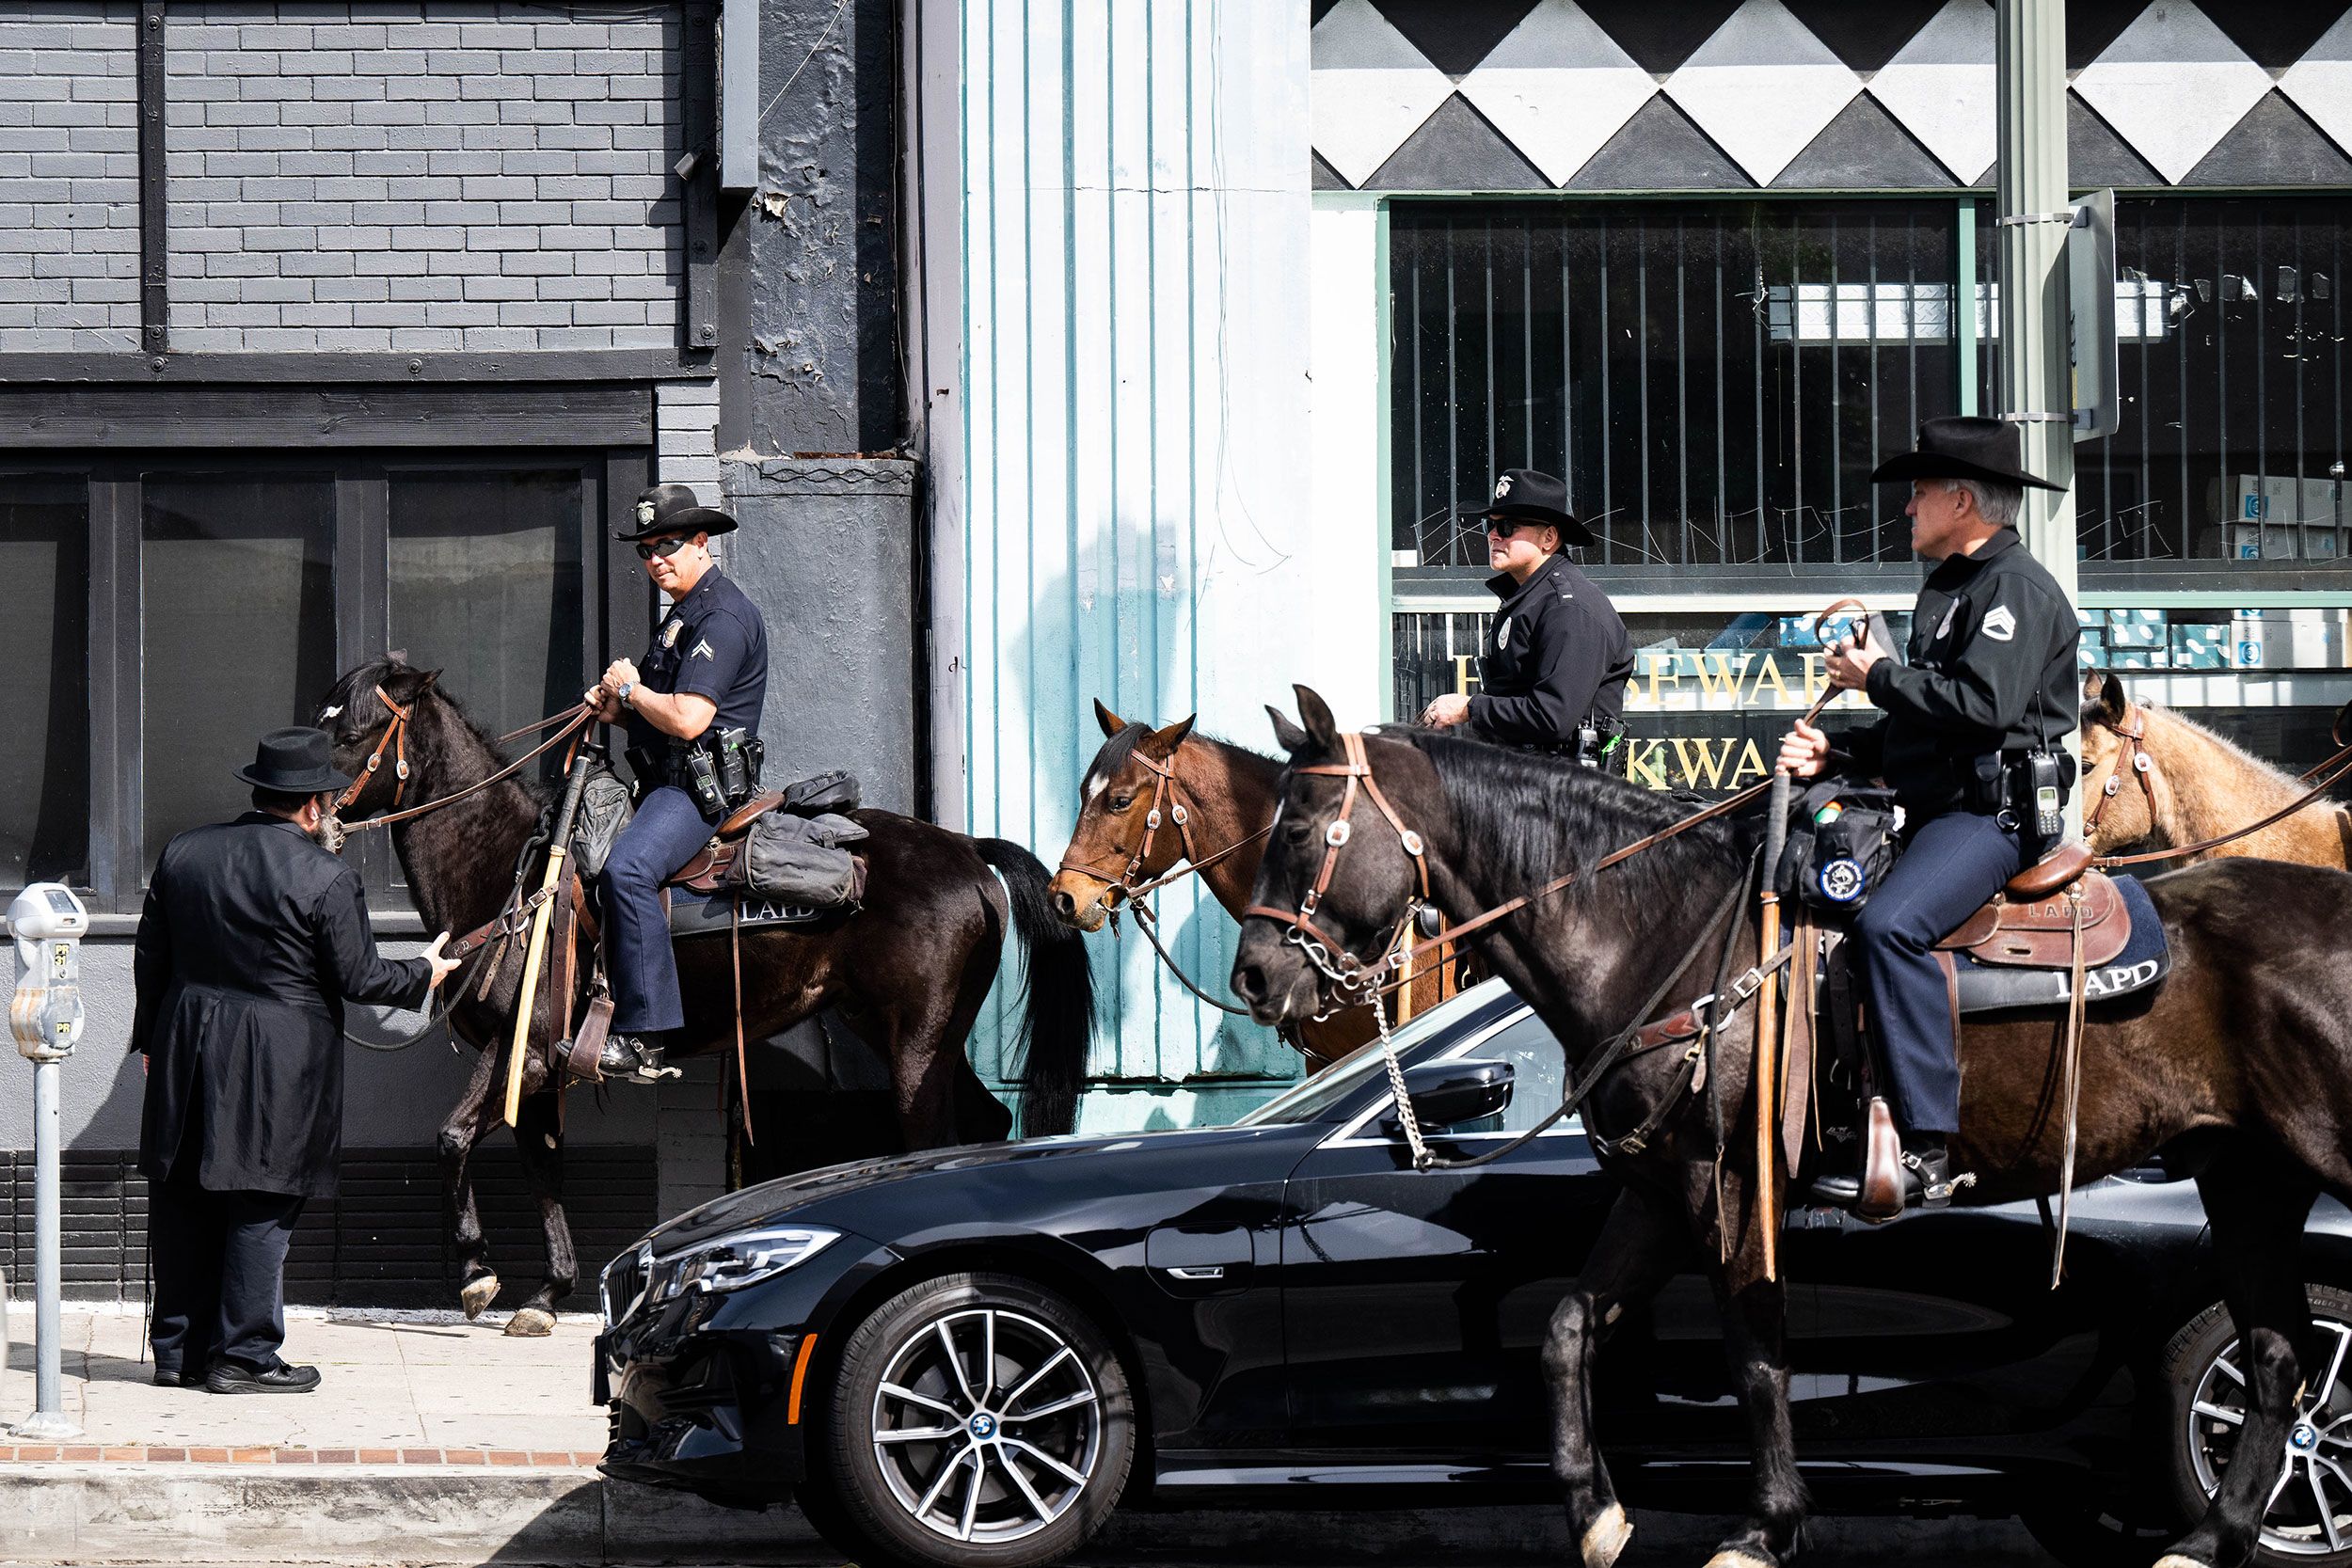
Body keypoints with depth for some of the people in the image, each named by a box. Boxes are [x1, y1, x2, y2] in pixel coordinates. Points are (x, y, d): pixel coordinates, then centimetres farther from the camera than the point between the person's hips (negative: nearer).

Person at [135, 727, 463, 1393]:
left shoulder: (182, 853, 4)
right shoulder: (328, 878, -12)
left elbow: (150, 957, 10)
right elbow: (358, 979, -9)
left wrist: (150, 1038, 22)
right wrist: (423, 975, 9)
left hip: (185, 1056, 5)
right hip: (281, 1066, -5)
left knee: (183, 1206, 13)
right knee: (262, 1210, 2)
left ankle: (177, 1349, 20)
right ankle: (242, 1356, 4)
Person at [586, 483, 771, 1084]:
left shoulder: (723, 616, -14)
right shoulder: (683, 613, 20)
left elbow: (687, 719, -24)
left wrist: (630, 688, -7)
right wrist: (618, 707, 6)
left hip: (703, 783, -11)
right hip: (666, 781, 11)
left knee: (628, 867, -32)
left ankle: (642, 1038, -34)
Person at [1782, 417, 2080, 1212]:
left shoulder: (2016, 588, -9)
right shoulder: (1947, 591, 23)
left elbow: (1983, 705, -24)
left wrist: (1879, 677, -12)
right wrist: (1835, 754, 6)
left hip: (1994, 813, -11)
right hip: (1934, 811, 11)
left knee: (1888, 924, -32)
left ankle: (1929, 1152, -34)